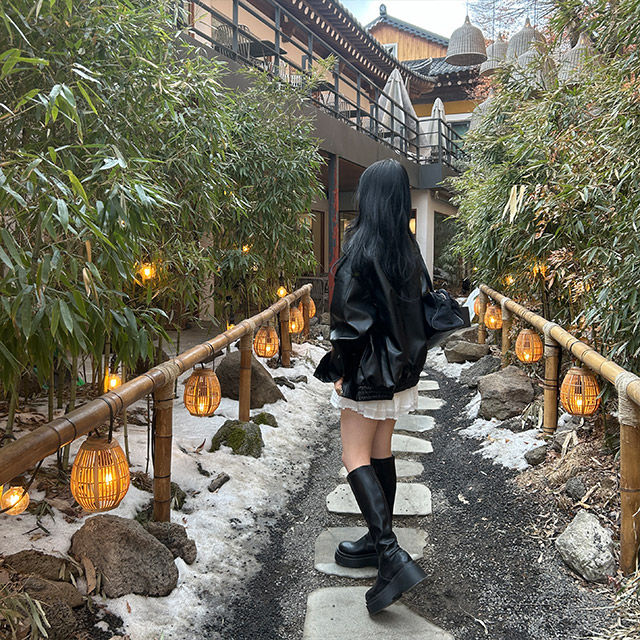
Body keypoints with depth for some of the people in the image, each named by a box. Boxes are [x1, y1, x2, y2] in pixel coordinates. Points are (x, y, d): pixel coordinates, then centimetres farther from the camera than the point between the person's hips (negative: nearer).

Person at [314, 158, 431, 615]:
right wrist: (409, 357, 18)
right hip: (401, 367, 8)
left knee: (356, 458, 0)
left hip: (368, 368, -8)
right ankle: (380, 541, 27)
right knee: (381, 453, 16)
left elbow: (351, 315, -20)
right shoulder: (409, 248, 5)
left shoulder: (361, 246, -17)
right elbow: (420, 307, 10)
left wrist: (341, 368, -11)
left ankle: (392, 557, -7)